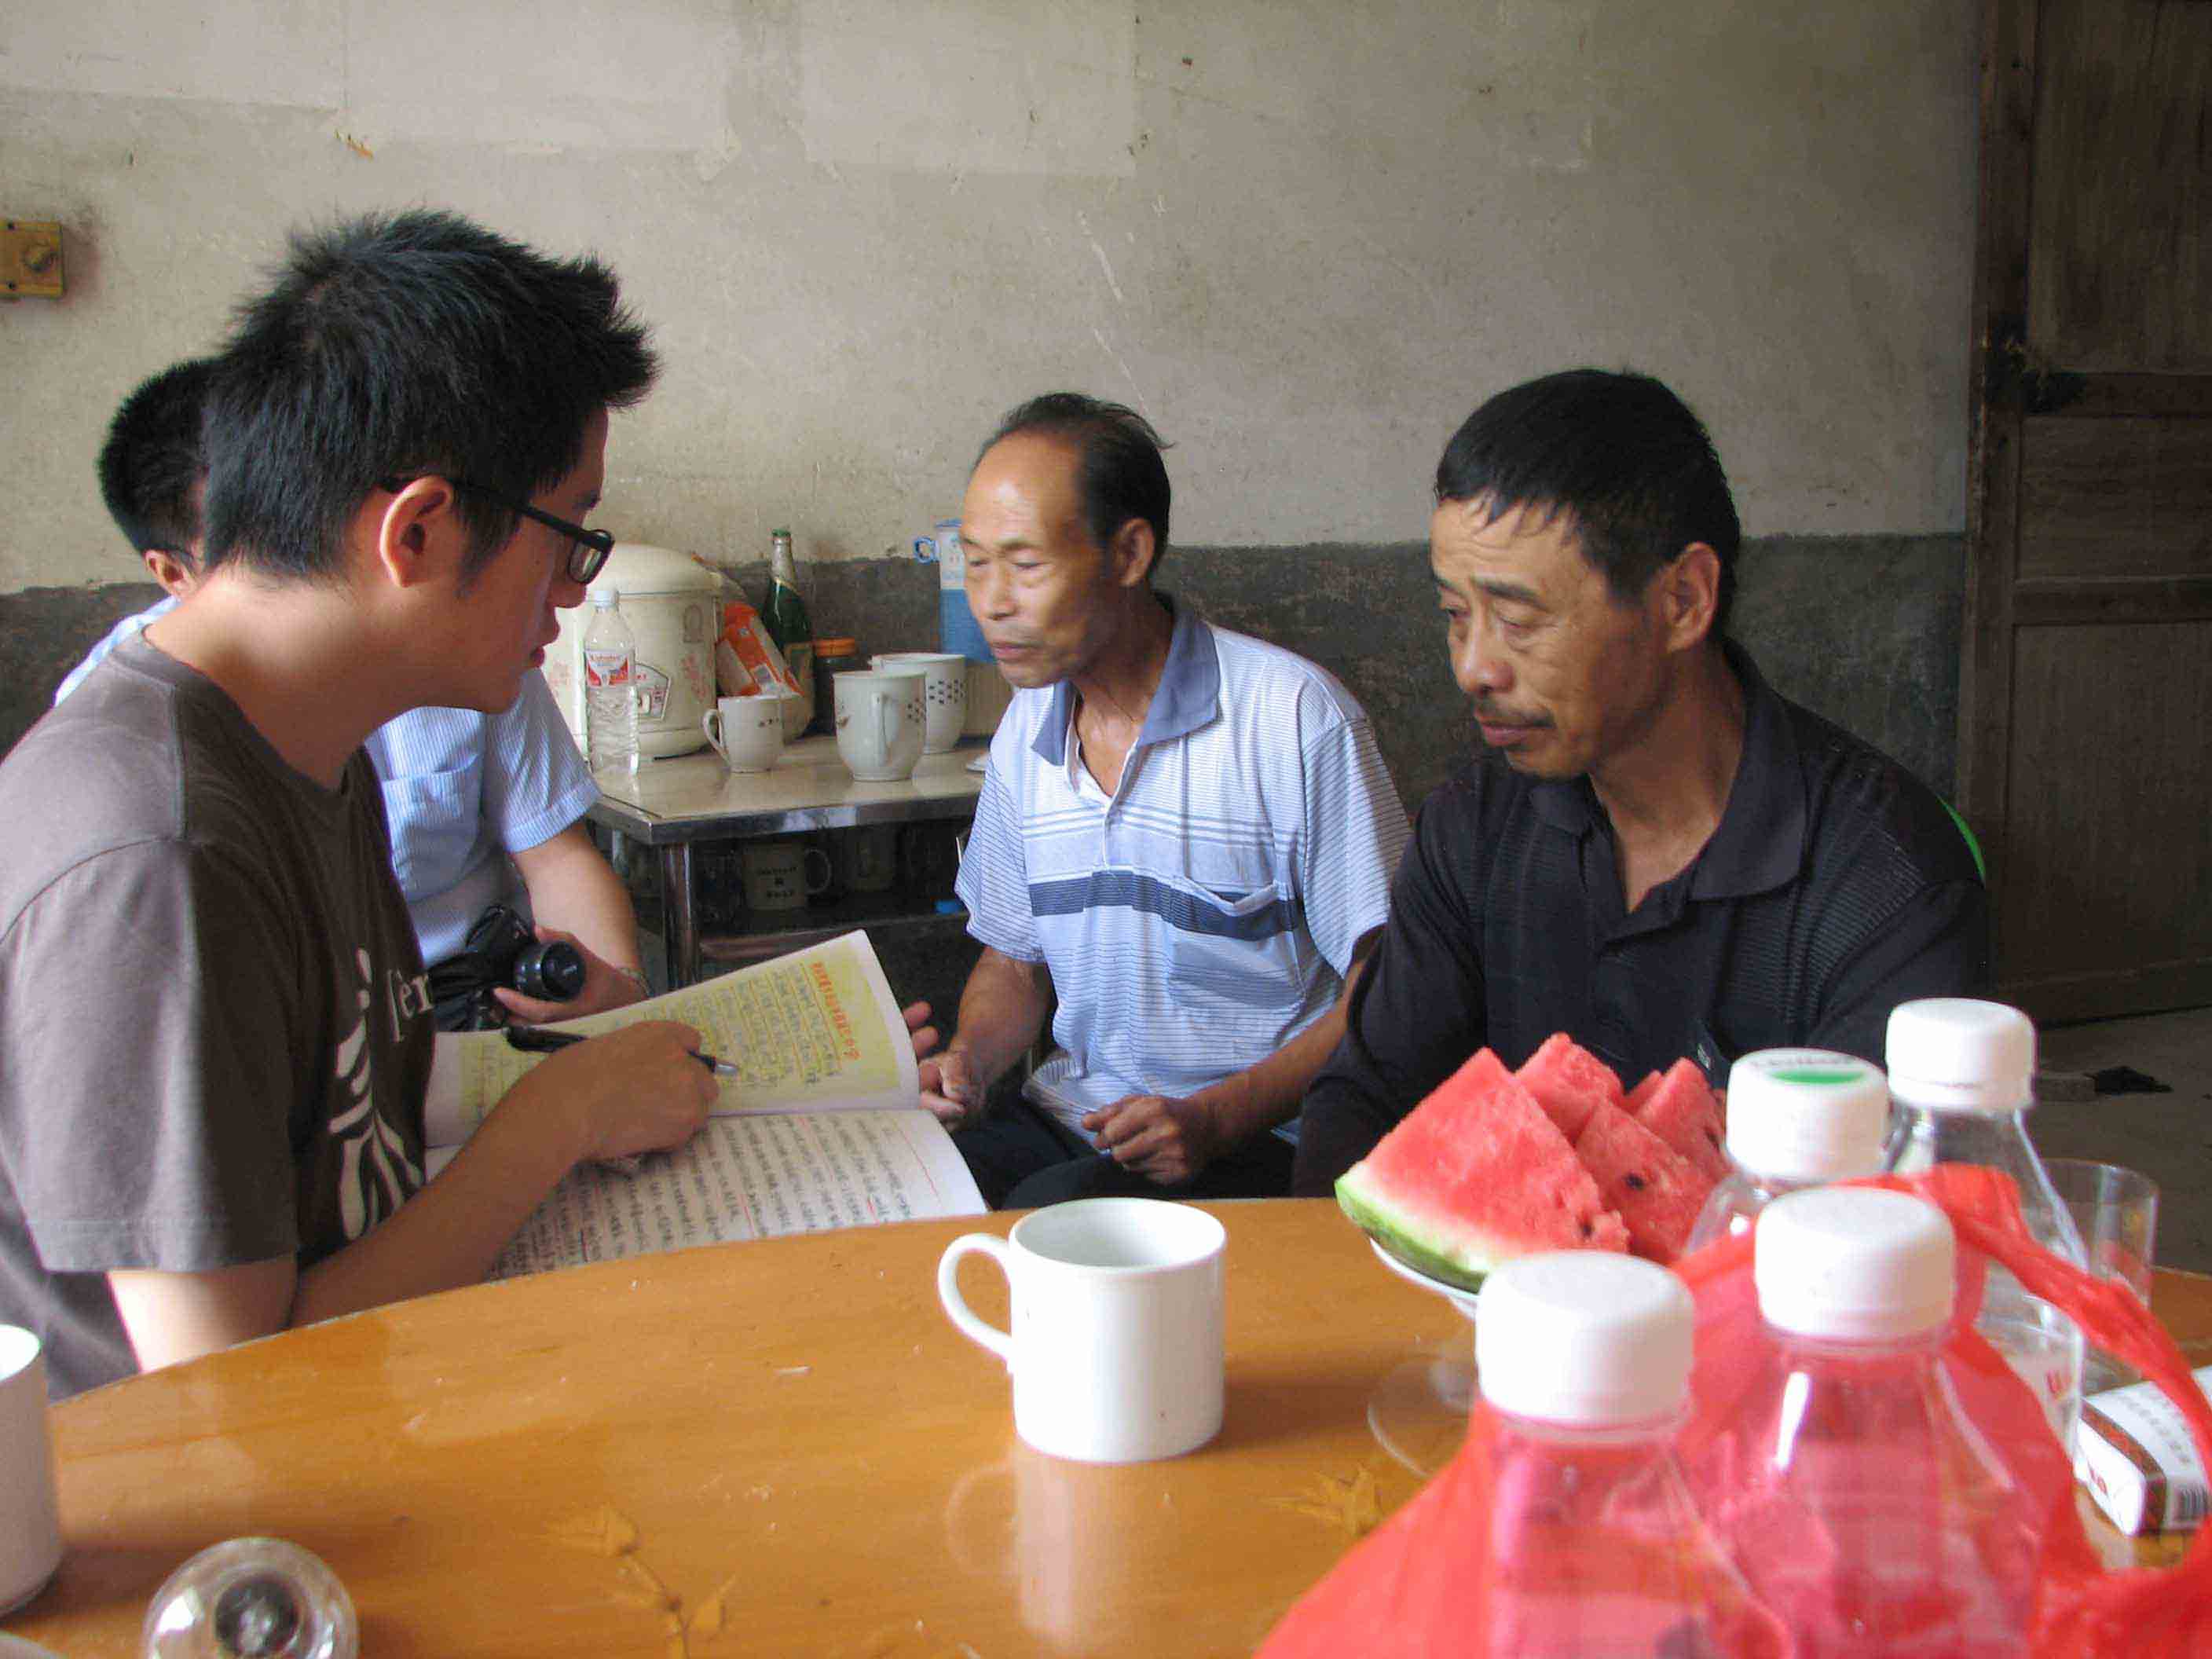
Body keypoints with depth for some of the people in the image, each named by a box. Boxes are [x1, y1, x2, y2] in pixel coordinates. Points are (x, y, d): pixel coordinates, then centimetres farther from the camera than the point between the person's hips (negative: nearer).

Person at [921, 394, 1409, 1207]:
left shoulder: (1298, 720, -13)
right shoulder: (1025, 731, 8)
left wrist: (1215, 1119, -20)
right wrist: (968, 1058, -3)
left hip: (1255, 1140, -5)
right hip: (1069, 1118, 6)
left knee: (1055, 1212, -33)